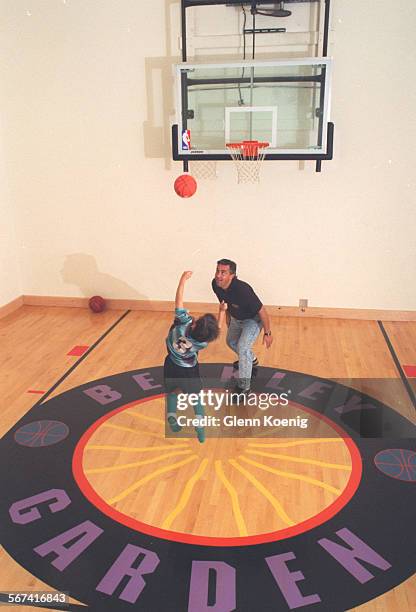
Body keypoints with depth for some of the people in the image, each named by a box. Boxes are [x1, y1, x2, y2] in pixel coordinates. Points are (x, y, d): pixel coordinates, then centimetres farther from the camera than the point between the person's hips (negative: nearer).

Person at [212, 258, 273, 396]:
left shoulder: (242, 290, -41)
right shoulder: (216, 284, -21)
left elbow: (262, 311, -29)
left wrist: (267, 333, -20)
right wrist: (228, 320, 15)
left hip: (253, 320, -8)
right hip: (236, 318, 8)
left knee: (243, 347, -22)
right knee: (231, 342, 26)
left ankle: (244, 387, -8)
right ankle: (251, 360, 56)